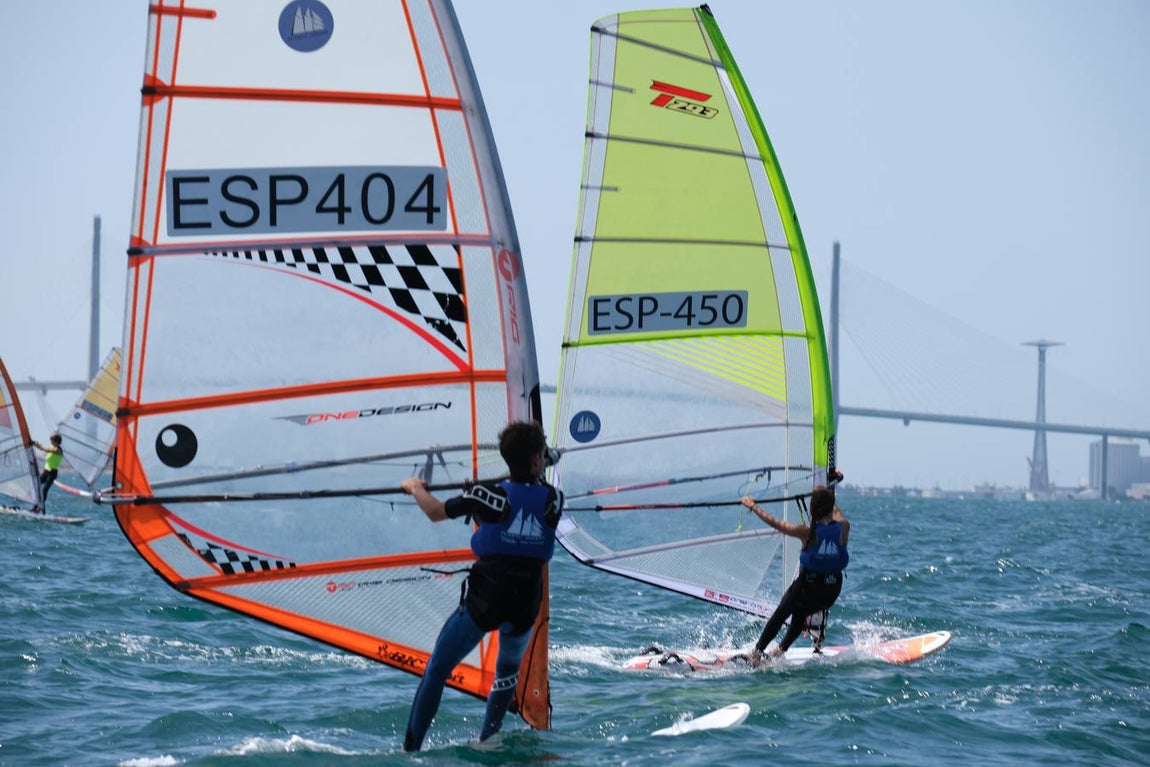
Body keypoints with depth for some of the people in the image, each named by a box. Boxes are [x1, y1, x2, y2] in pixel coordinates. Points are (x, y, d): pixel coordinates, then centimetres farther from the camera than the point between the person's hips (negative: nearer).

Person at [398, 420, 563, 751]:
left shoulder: (490, 494, -7)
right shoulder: (554, 499, 0)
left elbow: (436, 512, 5)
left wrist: (414, 488, 24)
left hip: (482, 603, -3)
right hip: (525, 608, 3)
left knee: (436, 671, 9)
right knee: (508, 671, 30)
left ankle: (409, 750, 6)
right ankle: (485, 746, 25)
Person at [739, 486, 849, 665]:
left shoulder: (808, 532, -17)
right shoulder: (843, 528, -9)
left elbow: (774, 522, -6)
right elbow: (837, 514, 19)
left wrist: (753, 506, 7)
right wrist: (828, 497, 38)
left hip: (807, 586, -3)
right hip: (832, 589, 4)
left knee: (780, 615, 21)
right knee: (801, 614, 30)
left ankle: (757, 653, 27)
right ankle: (781, 650, 35)